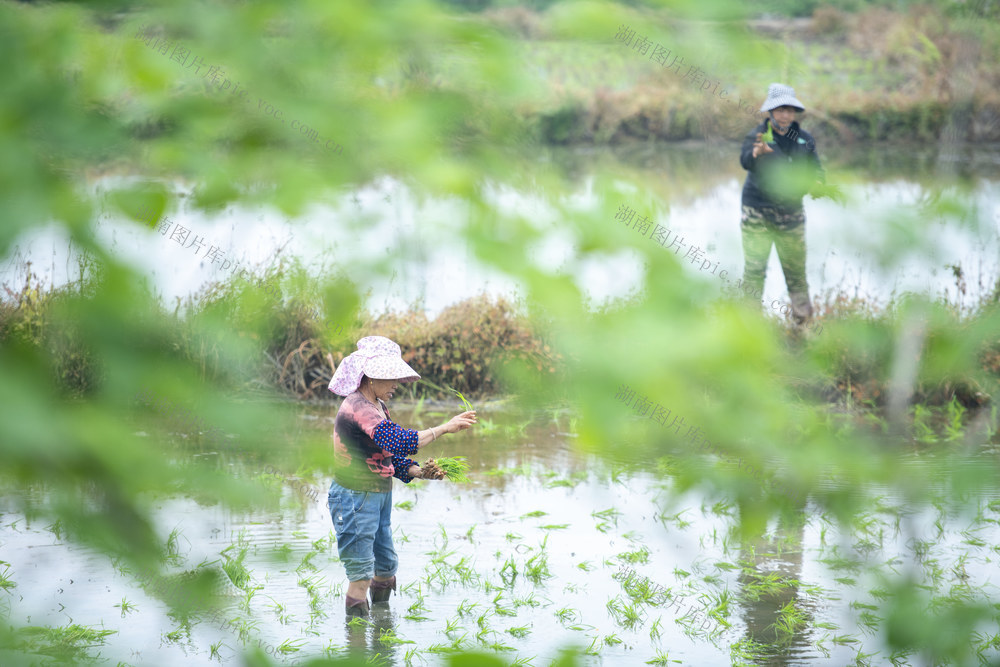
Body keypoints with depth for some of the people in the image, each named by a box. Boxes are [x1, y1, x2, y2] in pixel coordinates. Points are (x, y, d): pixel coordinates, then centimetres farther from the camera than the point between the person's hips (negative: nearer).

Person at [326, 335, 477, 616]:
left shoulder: (378, 407, 12)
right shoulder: (357, 407, -19)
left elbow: (390, 458, 15)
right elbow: (398, 442, -32)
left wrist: (419, 472, -3)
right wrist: (444, 428, -30)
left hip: (379, 497, 10)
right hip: (355, 498, -10)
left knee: (386, 569, 16)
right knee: (360, 575, -6)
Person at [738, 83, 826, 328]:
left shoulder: (804, 140, 7)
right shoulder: (757, 135, -8)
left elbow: (815, 169, 14)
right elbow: (745, 160, -27)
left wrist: (816, 183, -10)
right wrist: (757, 152, -51)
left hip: (791, 213, 4)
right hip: (757, 213, -4)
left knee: (796, 271, 9)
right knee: (754, 269, -7)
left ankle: (804, 322, 22)